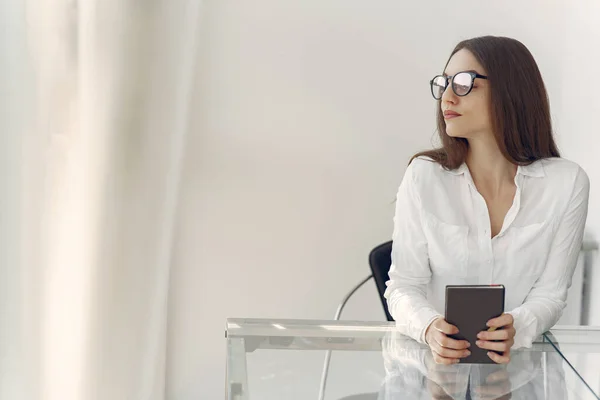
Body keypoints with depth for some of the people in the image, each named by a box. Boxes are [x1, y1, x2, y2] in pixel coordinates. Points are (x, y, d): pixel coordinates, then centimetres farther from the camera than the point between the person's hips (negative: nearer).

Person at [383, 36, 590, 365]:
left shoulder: (567, 183, -2)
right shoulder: (424, 176, -3)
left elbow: (550, 292, -1)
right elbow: (404, 286, -2)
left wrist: (516, 328, -22)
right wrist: (429, 328, -24)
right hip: (438, 362, -1)